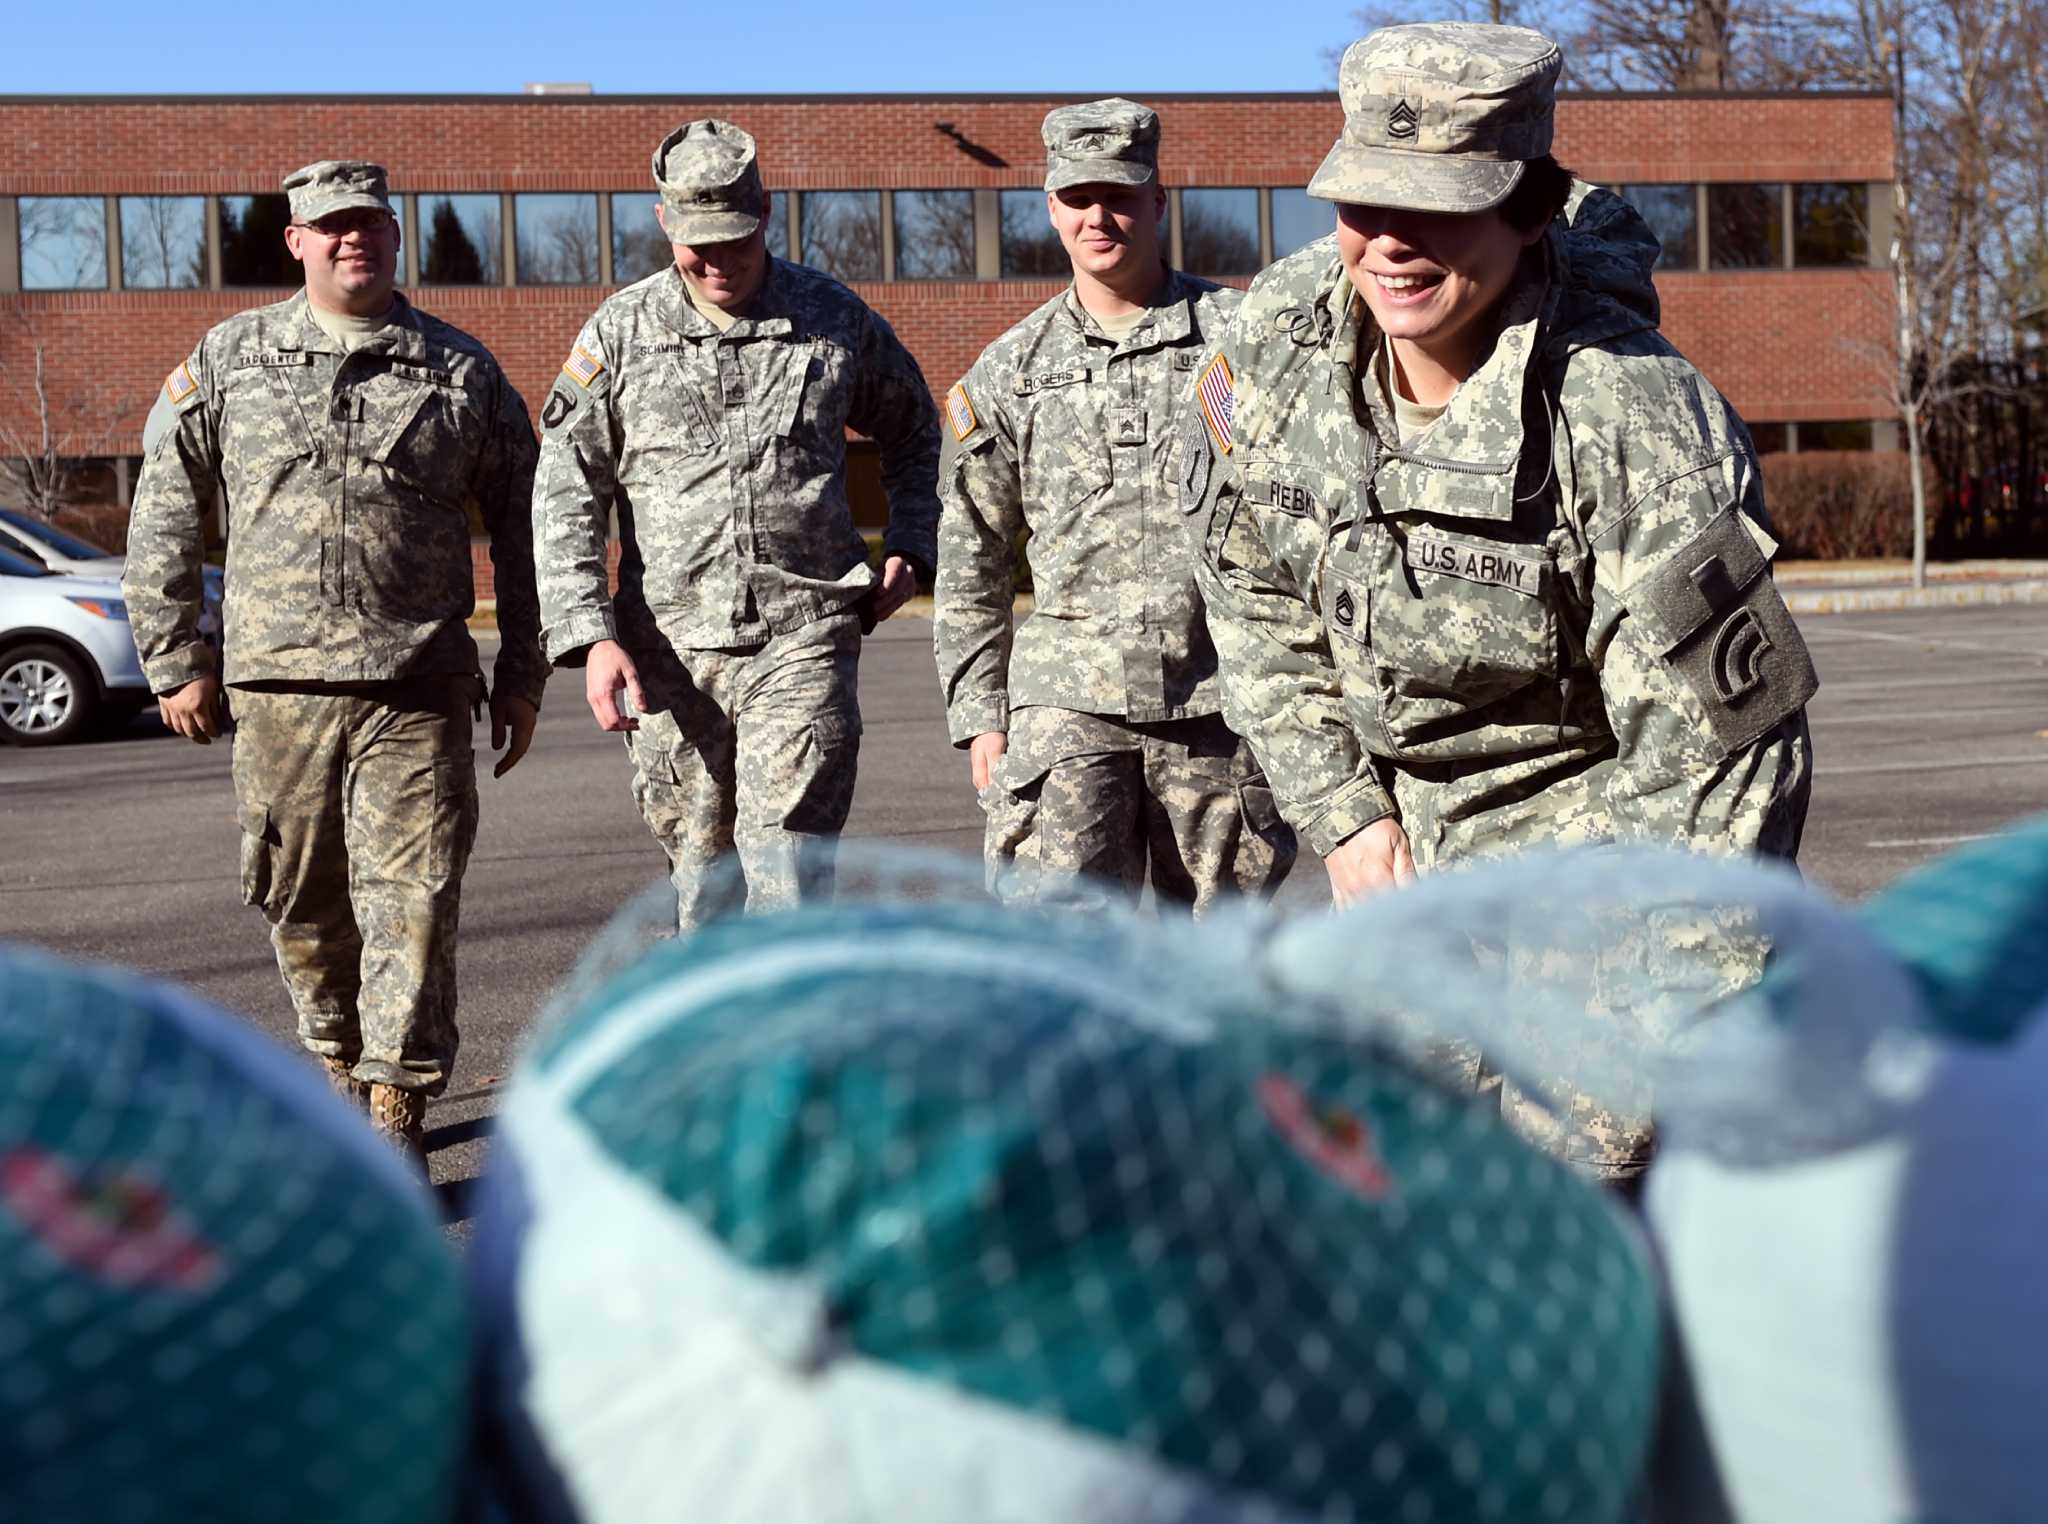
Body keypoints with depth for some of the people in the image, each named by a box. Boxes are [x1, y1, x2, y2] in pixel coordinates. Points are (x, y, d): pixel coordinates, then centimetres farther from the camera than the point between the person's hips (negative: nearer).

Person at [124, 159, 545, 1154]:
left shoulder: (463, 374, 7)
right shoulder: (228, 359, 9)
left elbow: (521, 528, 12)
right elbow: (164, 512, 12)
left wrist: (523, 675, 9)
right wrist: (174, 657, 7)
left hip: (417, 689, -1)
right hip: (277, 681, 2)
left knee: (413, 907, -7)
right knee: (304, 908, 10)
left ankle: (397, 1130, -1)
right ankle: (342, 1075, 32)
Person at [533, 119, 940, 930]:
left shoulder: (833, 317, 5)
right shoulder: (620, 332, 3)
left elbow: (913, 431, 22)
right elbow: (565, 494, 2)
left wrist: (909, 547, 9)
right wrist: (590, 635, -8)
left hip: (803, 640, -1)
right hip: (672, 651, 1)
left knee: (788, 872, -10)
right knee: (701, 876, 11)